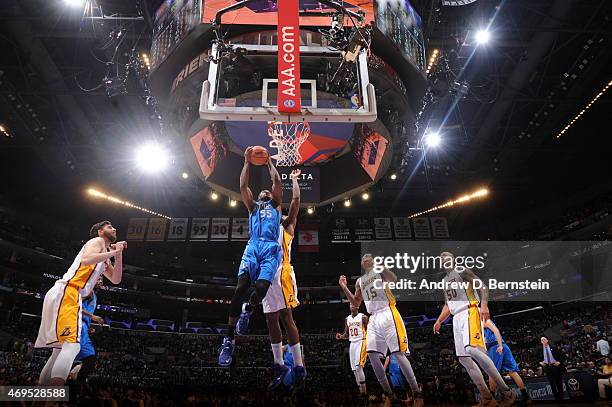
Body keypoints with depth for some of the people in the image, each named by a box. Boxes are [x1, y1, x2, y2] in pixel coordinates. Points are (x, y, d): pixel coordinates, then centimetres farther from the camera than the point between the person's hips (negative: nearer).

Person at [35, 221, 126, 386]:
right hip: (65, 293, -11)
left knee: (61, 347, 15)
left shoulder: (105, 257, 30)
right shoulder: (97, 241, 2)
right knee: (72, 344, -21)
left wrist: (118, 254, 13)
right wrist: (113, 252, -12)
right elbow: (86, 259, -20)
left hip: (70, 296, 11)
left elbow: (115, 279, 24)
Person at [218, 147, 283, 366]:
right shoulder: (252, 206, 32)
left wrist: (269, 162, 30)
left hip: (271, 248, -1)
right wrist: (247, 162, 24)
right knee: (240, 288, -18)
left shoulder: (276, 204, 29)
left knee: (261, 286, -25)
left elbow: (277, 182, 19)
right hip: (253, 247, 1)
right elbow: (243, 186, 22)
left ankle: (248, 309, 11)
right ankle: (229, 339, -12)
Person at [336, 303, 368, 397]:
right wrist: (341, 336, -2)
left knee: (358, 365, -18)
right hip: (352, 343, 7)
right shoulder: (347, 319, 14)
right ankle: (360, 389, 14)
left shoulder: (363, 317, -4)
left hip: (361, 342, -6)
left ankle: (363, 389, -10)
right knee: (354, 368, 5)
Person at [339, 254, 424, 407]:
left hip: (387, 314, -6)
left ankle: (417, 394, -3)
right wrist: (344, 287, 14)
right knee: (372, 355, -3)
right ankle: (388, 394, 9)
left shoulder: (380, 270, 5)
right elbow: (356, 304, 21)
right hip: (374, 318, 6)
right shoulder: (359, 281, 22)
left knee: (398, 353, -11)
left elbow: (394, 279, -16)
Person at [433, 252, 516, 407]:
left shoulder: (462, 271, 1)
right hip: (456, 318, 9)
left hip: (469, 312, -9)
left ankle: (506, 392, -23)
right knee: (464, 358, 4)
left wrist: (484, 305, -26)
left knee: (472, 349, -29)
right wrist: (439, 321, 21)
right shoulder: (444, 281, 24)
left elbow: (483, 287, -10)